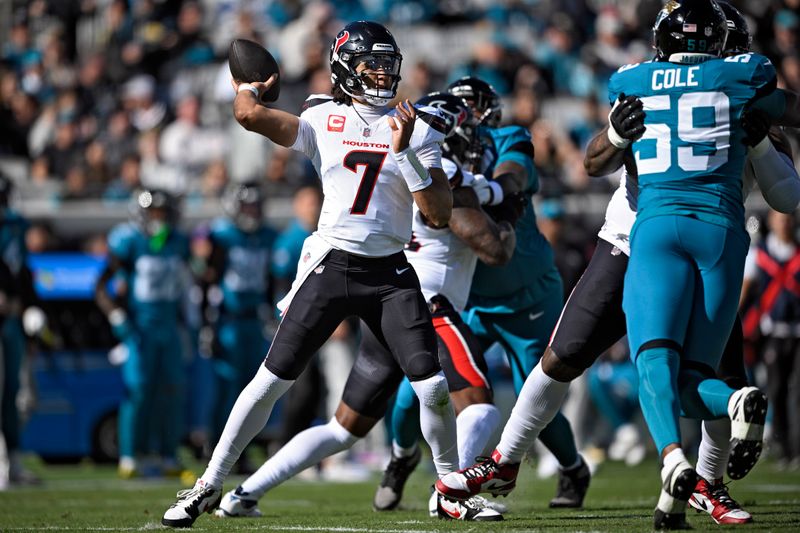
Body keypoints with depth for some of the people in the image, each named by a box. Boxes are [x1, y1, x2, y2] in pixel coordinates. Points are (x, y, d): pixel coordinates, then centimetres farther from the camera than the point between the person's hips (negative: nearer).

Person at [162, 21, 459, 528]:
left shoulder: (417, 130, 1)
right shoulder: (324, 120, 2)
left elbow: (441, 214, -6)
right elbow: (251, 116, -11)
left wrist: (404, 152, -14)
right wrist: (247, 91, 11)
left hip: (390, 275, 0)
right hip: (331, 267, 0)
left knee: (432, 387, -10)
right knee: (273, 379, -3)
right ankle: (210, 484, 7)